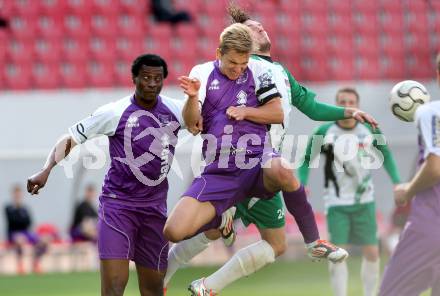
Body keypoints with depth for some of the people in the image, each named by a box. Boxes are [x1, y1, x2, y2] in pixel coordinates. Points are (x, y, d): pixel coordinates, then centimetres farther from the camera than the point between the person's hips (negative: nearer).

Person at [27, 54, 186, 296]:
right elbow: (71, 139, -4)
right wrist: (46, 170, -17)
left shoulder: (175, 110, 2)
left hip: (155, 208, 4)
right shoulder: (114, 113, -8)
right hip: (117, 204, -4)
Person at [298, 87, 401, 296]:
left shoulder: (370, 130, -2)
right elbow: (306, 159, 3)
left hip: (364, 201, 2)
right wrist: (302, 183, -13)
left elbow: (385, 155, 14)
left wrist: (397, 182, 6)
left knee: (371, 253, 3)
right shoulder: (324, 133, -7)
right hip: (337, 203, -2)